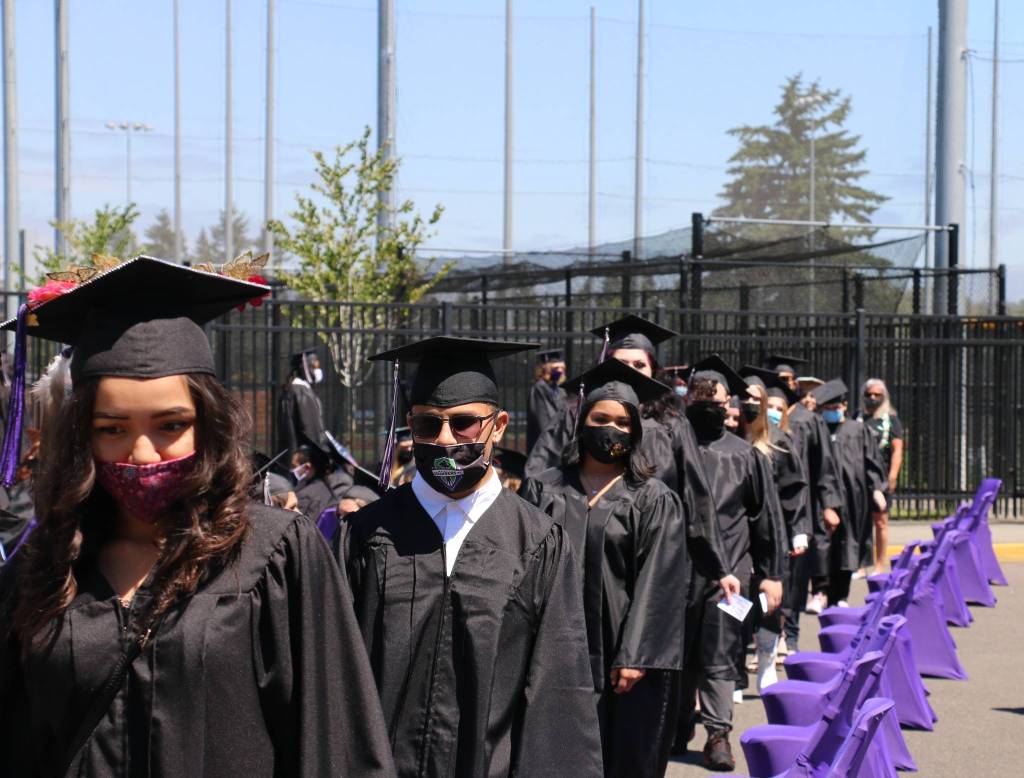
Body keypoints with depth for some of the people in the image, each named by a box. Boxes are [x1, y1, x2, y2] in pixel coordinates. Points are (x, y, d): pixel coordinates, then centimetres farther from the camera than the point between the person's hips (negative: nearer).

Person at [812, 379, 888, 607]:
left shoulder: (858, 430, 8)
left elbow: (871, 460, 8)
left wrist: (877, 489, 0)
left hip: (852, 498, 2)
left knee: (846, 547, 9)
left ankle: (840, 597, 18)